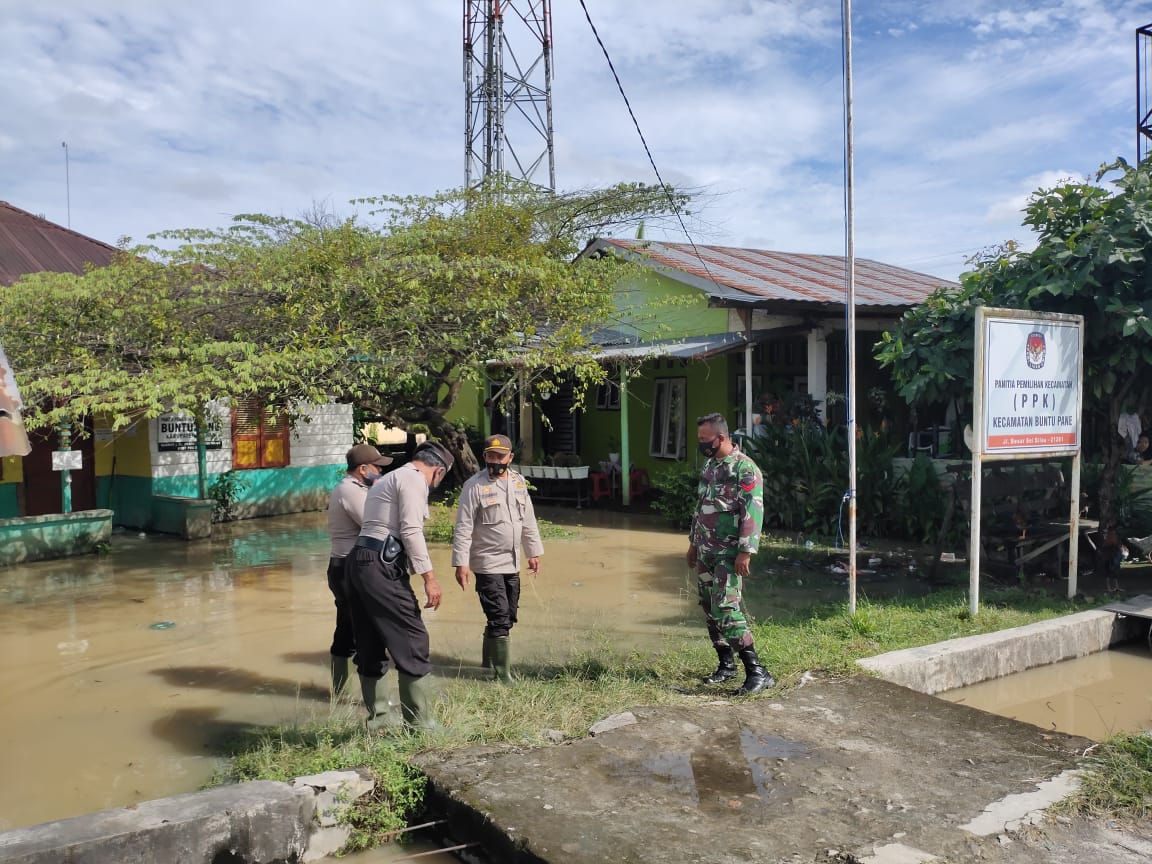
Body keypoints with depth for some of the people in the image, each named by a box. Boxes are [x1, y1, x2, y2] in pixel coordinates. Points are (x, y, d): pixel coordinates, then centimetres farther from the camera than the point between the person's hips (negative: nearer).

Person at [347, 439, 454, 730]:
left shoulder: (389, 479, 25)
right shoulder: (414, 479, -5)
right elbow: (411, 530, -15)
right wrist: (429, 577, -15)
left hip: (359, 562, 10)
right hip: (382, 566, -10)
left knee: (371, 646, 15)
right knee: (412, 642, -6)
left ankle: (380, 716, 24)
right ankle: (420, 722, -3)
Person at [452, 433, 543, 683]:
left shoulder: (518, 482, 7)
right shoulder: (474, 486, -11)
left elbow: (528, 521, 15)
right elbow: (463, 528, -13)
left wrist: (534, 552, 15)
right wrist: (461, 562, -17)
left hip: (513, 563, 7)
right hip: (487, 564, -6)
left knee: (508, 617, 15)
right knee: (499, 618, -7)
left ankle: (489, 659, 33)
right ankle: (502, 673, 3)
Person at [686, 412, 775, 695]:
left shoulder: (744, 468, -14)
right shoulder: (710, 465, 13)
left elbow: (753, 512, -19)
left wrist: (745, 552, -23)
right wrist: (693, 542, 22)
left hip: (728, 553, -9)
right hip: (706, 551, 9)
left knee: (726, 609, -15)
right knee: (709, 608, 11)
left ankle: (757, 672, -11)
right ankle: (726, 665, 22)